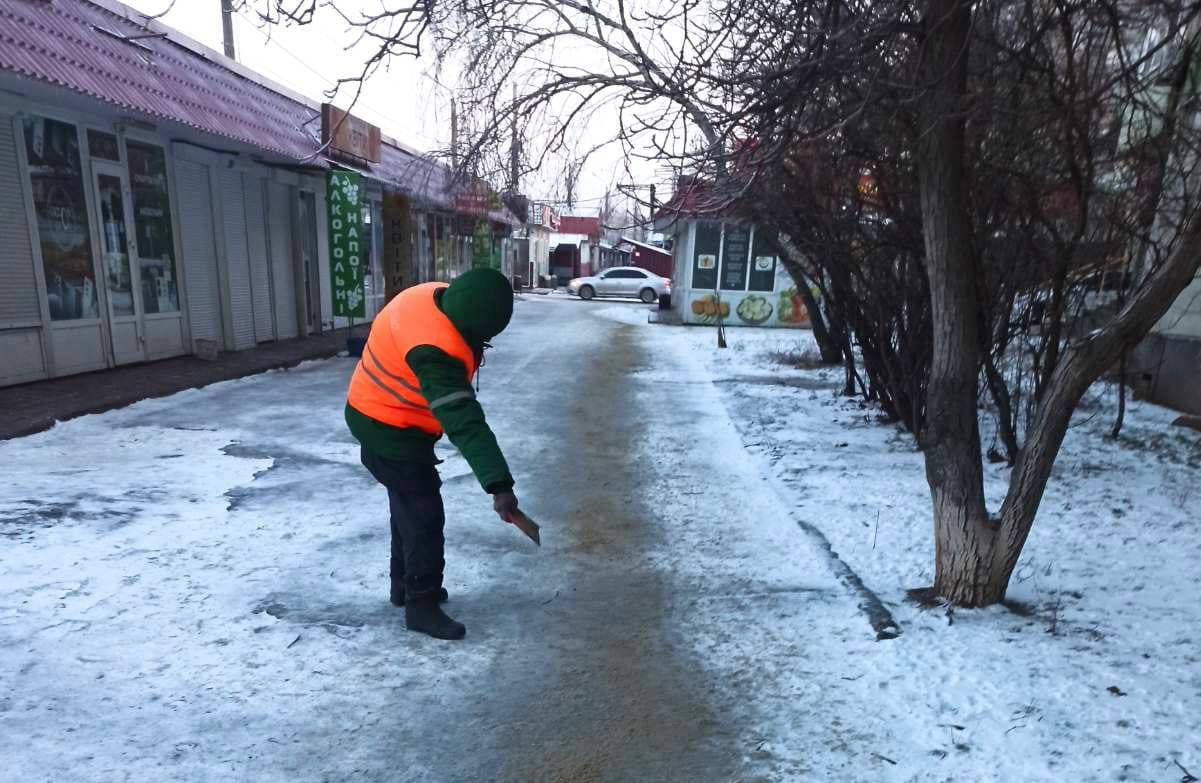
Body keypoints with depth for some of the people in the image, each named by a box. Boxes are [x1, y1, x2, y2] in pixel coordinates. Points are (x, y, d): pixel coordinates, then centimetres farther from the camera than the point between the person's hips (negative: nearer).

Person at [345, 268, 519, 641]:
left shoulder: (438, 298, -8)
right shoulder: (434, 349, -37)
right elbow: (465, 422, -42)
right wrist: (499, 484, -45)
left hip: (381, 418, 10)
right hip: (391, 430, -10)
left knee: (408, 504, 21)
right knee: (424, 513, -4)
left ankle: (405, 583, 37)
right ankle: (421, 605, 9)